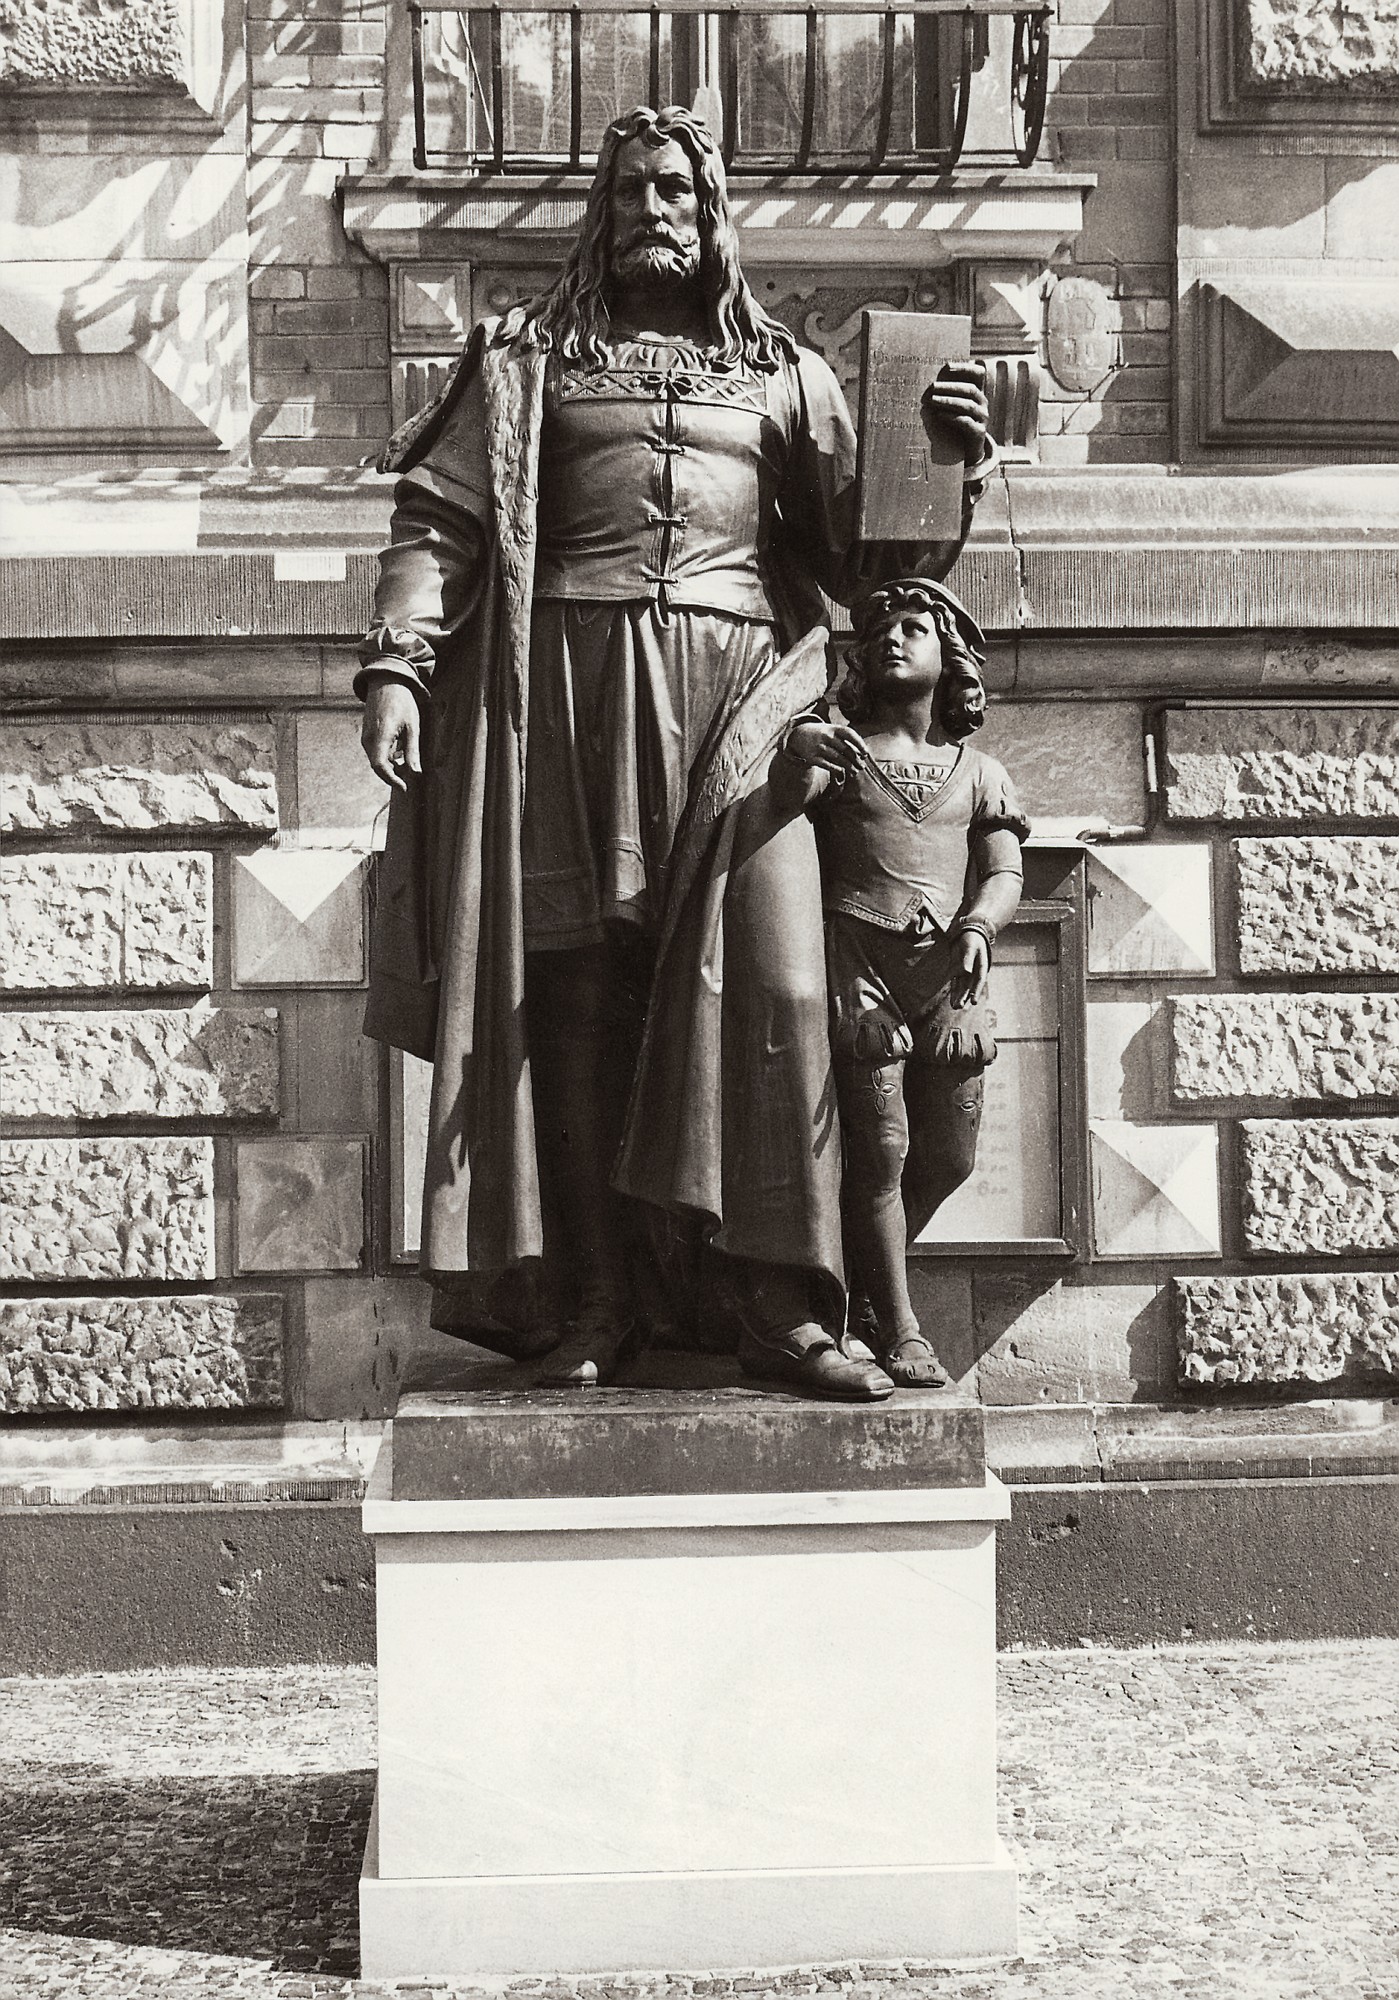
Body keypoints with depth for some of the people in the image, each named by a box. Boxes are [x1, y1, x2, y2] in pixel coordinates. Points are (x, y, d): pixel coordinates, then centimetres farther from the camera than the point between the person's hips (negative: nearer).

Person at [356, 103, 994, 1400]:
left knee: (775, 982, -12)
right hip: (569, 688, 0)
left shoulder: (779, 374, 20)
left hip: (732, 701, 1)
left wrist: (947, 465, -3)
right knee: (574, 992, -3)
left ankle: (781, 1306, -9)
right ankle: (588, 1306, 2)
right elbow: (438, 520, 9)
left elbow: (861, 551, 15)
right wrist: (395, 663, -5)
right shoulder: (531, 359, 18)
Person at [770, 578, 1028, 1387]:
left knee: (950, 1154, 2)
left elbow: (1006, 872, 7)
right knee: (881, 1146, -8)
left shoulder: (979, 772, 19)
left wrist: (978, 926, -15)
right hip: (859, 954, -3)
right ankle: (899, 1328, -1)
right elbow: (785, 804, -5)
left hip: (948, 966, 3)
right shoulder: (840, 746, 13)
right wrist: (798, 765, -28)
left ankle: (865, 1283, 24)